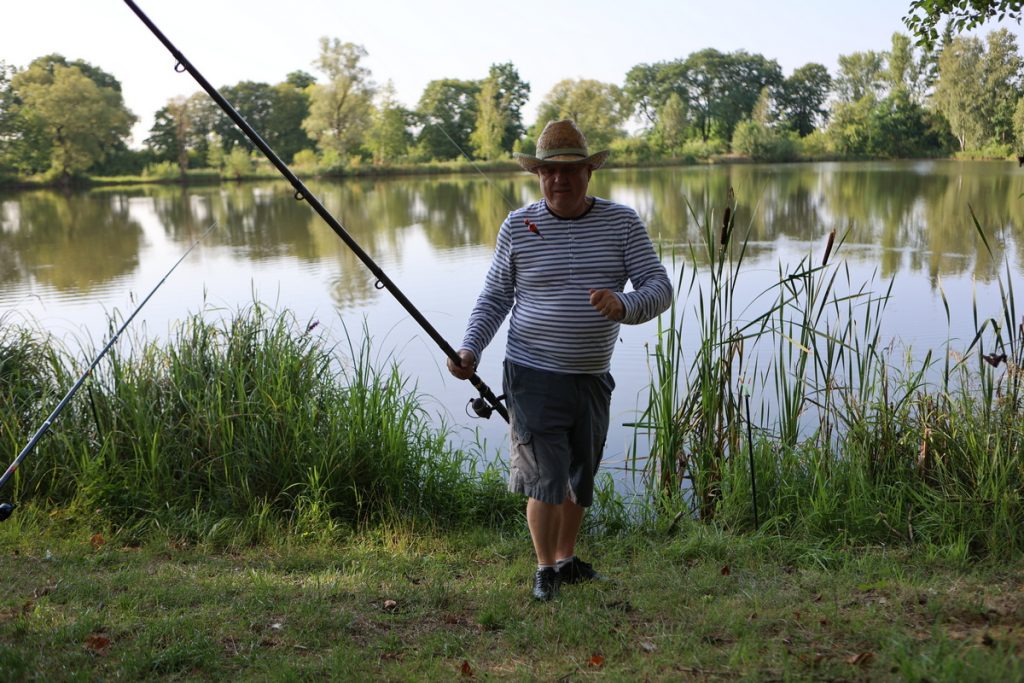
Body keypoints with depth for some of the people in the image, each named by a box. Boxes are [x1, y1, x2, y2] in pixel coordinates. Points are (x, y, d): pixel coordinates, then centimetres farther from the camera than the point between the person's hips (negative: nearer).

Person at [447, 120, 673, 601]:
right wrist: (470, 349, -9)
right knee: (545, 478, -6)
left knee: (580, 475, 16)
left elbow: (659, 287, -6)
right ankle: (545, 569, 15)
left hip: (593, 378, 3)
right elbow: (494, 298, 5)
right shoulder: (518, 226, -3)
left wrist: (622, 306, -28)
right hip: (534, 376, -3)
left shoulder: (621, 222, 0)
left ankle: (567, 559, 36)